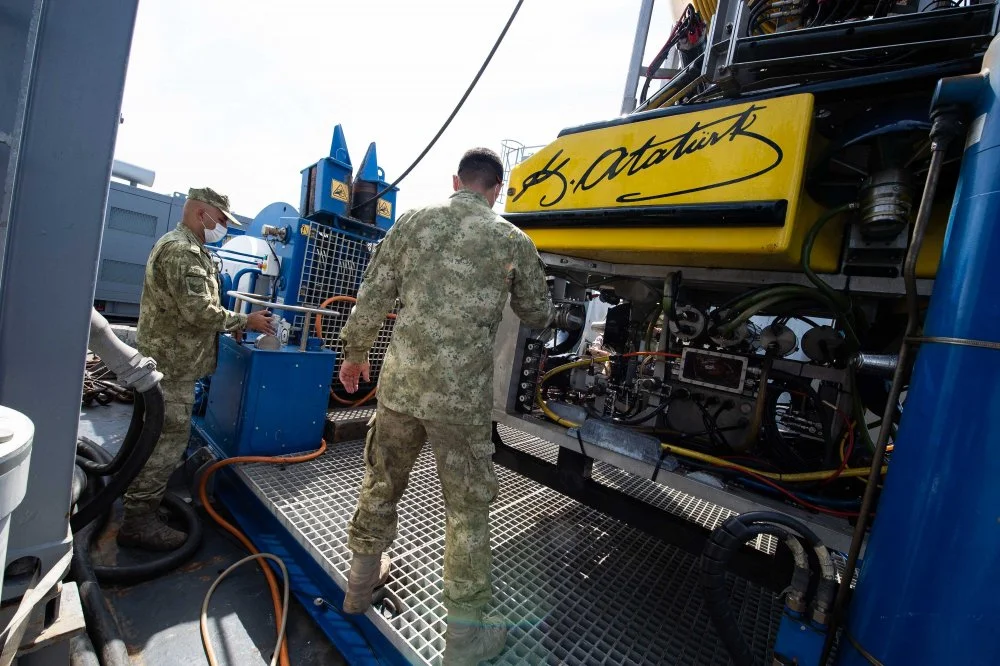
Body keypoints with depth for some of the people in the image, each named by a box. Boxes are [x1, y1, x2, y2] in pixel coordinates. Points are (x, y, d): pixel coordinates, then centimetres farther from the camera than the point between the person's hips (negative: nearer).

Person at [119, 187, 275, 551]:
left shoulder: (185, 247, 17)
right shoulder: (182, 251, -18)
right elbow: (200, 311, -25)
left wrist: (231, 323, 11)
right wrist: (245, 321, -14)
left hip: (171, 360, 11)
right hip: (172, 364, -11)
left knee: (160, 437, 21)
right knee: (166, 440, -3)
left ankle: (145, 499, 37)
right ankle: (139, 520, 8)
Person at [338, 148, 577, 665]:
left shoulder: (412, 222, 6)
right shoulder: (513, 241, 0)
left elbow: (372, 296, 5)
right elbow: (537, 317, 10)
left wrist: (354, 352, 19)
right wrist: (546, 307, 34)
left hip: (399, 381, 4)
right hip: (460, 394, -3)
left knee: (381, 483, 23)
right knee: (467, 507, 12)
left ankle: (361, 583, 47)